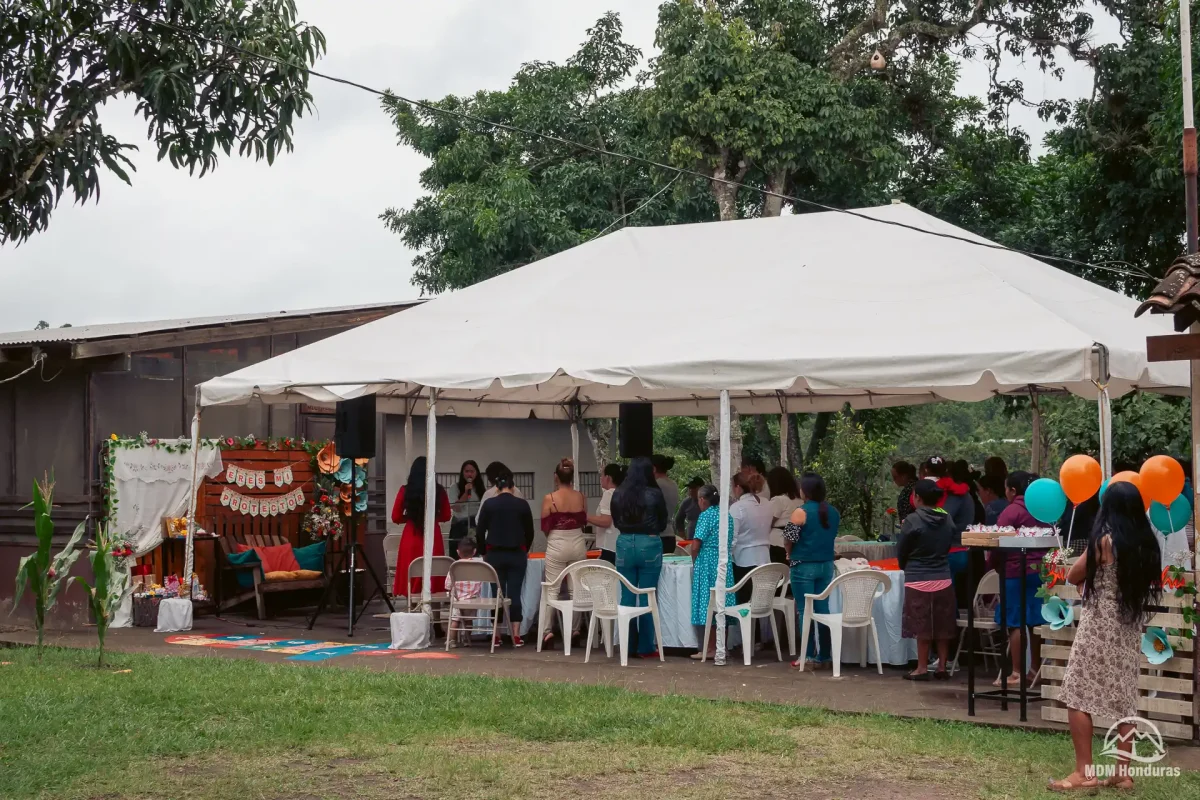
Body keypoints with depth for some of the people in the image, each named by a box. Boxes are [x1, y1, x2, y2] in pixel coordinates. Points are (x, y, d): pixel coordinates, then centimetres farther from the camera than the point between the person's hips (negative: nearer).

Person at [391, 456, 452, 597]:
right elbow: (446, 516, 7)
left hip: (411, 538, 0)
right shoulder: (439, 491, -2)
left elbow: (396, 517, 1)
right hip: (433, 538, 0)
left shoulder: (405, 491, -4)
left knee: (412, 576, 4)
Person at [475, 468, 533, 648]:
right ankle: (516, 636, -2)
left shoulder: (489, 504, -1)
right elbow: (529, 532, 7)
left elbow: (480, 531, 2)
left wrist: (484, 552, 17)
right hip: (517, 554, 0)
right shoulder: (522, 505, -1)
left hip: (494, 554, 0)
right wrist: (525, 551, 24)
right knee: (514, 593, 0)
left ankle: (496, 635, 6)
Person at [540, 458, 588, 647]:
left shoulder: (549, 499, -10)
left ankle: (548, 630, -9)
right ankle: (574, 628, 14)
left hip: (557, 546, -3)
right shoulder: (581, 497, -2)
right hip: (578, 544, 3)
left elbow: (544, 527, -3)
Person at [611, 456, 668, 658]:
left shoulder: (618, 494, -1)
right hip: (649, 545, -3)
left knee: (627, 596, 9)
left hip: (625, 544, 3)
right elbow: (663, 524, 2)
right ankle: (646, 647, 6)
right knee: (646, 597, 3)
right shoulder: (654, 494, -9)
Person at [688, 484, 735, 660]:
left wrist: (694, 562, 4)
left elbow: (696, 545, -11)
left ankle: (710, 649, -2)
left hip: (707, 565, -7)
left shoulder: (706, 515, -9)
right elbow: (729, 543, 13)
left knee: (707, 606, -3)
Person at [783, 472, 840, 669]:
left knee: (805, 611, 0)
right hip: (826, 564, 6)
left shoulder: (801, 512, -13)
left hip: (804, 566, -6)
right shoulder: (833, 512, 7)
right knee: (823, 609, 8)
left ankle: (809, 656, 1)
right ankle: (824, 656, 10)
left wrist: (790, 555, 8)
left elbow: (789, 538, -11)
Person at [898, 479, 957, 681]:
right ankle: (942, 667, 14)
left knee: (922, 626, 3)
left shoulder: (914, 520, -13)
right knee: (943, 625, 10)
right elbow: (948, 546, 10)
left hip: (919, 580, -4)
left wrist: (906, 568, 15)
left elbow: (901, 551, -5)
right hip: (943, 579, 5)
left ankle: (922, 668, 7)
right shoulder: (947, 520, 1)